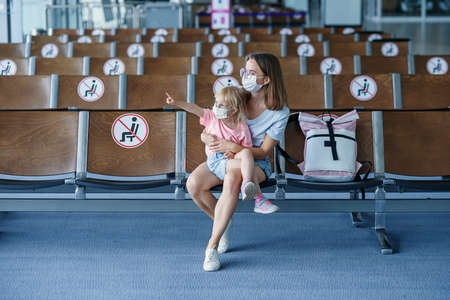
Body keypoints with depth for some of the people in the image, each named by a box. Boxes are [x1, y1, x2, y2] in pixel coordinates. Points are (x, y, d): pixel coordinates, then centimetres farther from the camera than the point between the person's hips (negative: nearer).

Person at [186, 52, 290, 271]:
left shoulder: (280, 112, -11)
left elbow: (264, 152, -13)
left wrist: (233, 147, -28)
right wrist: (207, 137, -22)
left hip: (256, 163, -4)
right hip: (222, 157, 4)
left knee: (233, 178, -40)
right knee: (193, 184, -26)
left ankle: (212, 246, -31)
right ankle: (223, 222, 3)